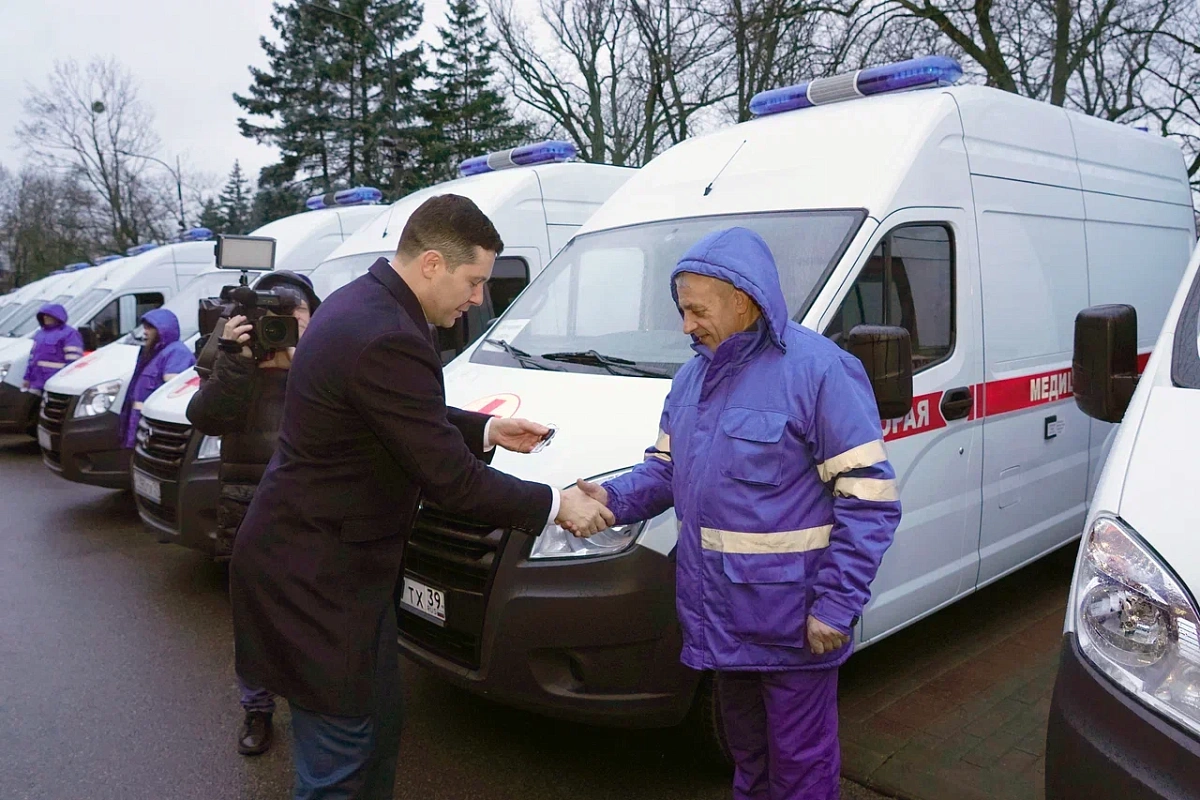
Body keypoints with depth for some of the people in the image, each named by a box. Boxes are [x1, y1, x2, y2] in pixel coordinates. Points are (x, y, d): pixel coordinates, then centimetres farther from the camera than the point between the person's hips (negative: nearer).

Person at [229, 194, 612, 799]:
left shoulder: (363, 300, 5)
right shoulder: (388, 341, -28)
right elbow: (449, 479, -24)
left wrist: (486, 430, 11)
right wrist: (556, 506, -13)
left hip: (317, 556, 10)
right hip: (315, 576, -10)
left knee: (377, 726, 23)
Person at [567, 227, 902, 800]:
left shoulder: (818, 370, -17)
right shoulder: (693, 376, 8)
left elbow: (870, 497, -18)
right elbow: (666, 468, 13)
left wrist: (836, 604, -20)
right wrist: (614, 499, -6)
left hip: (791, 619, -7)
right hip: (719, 610, 7)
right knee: (745, 746, 27)